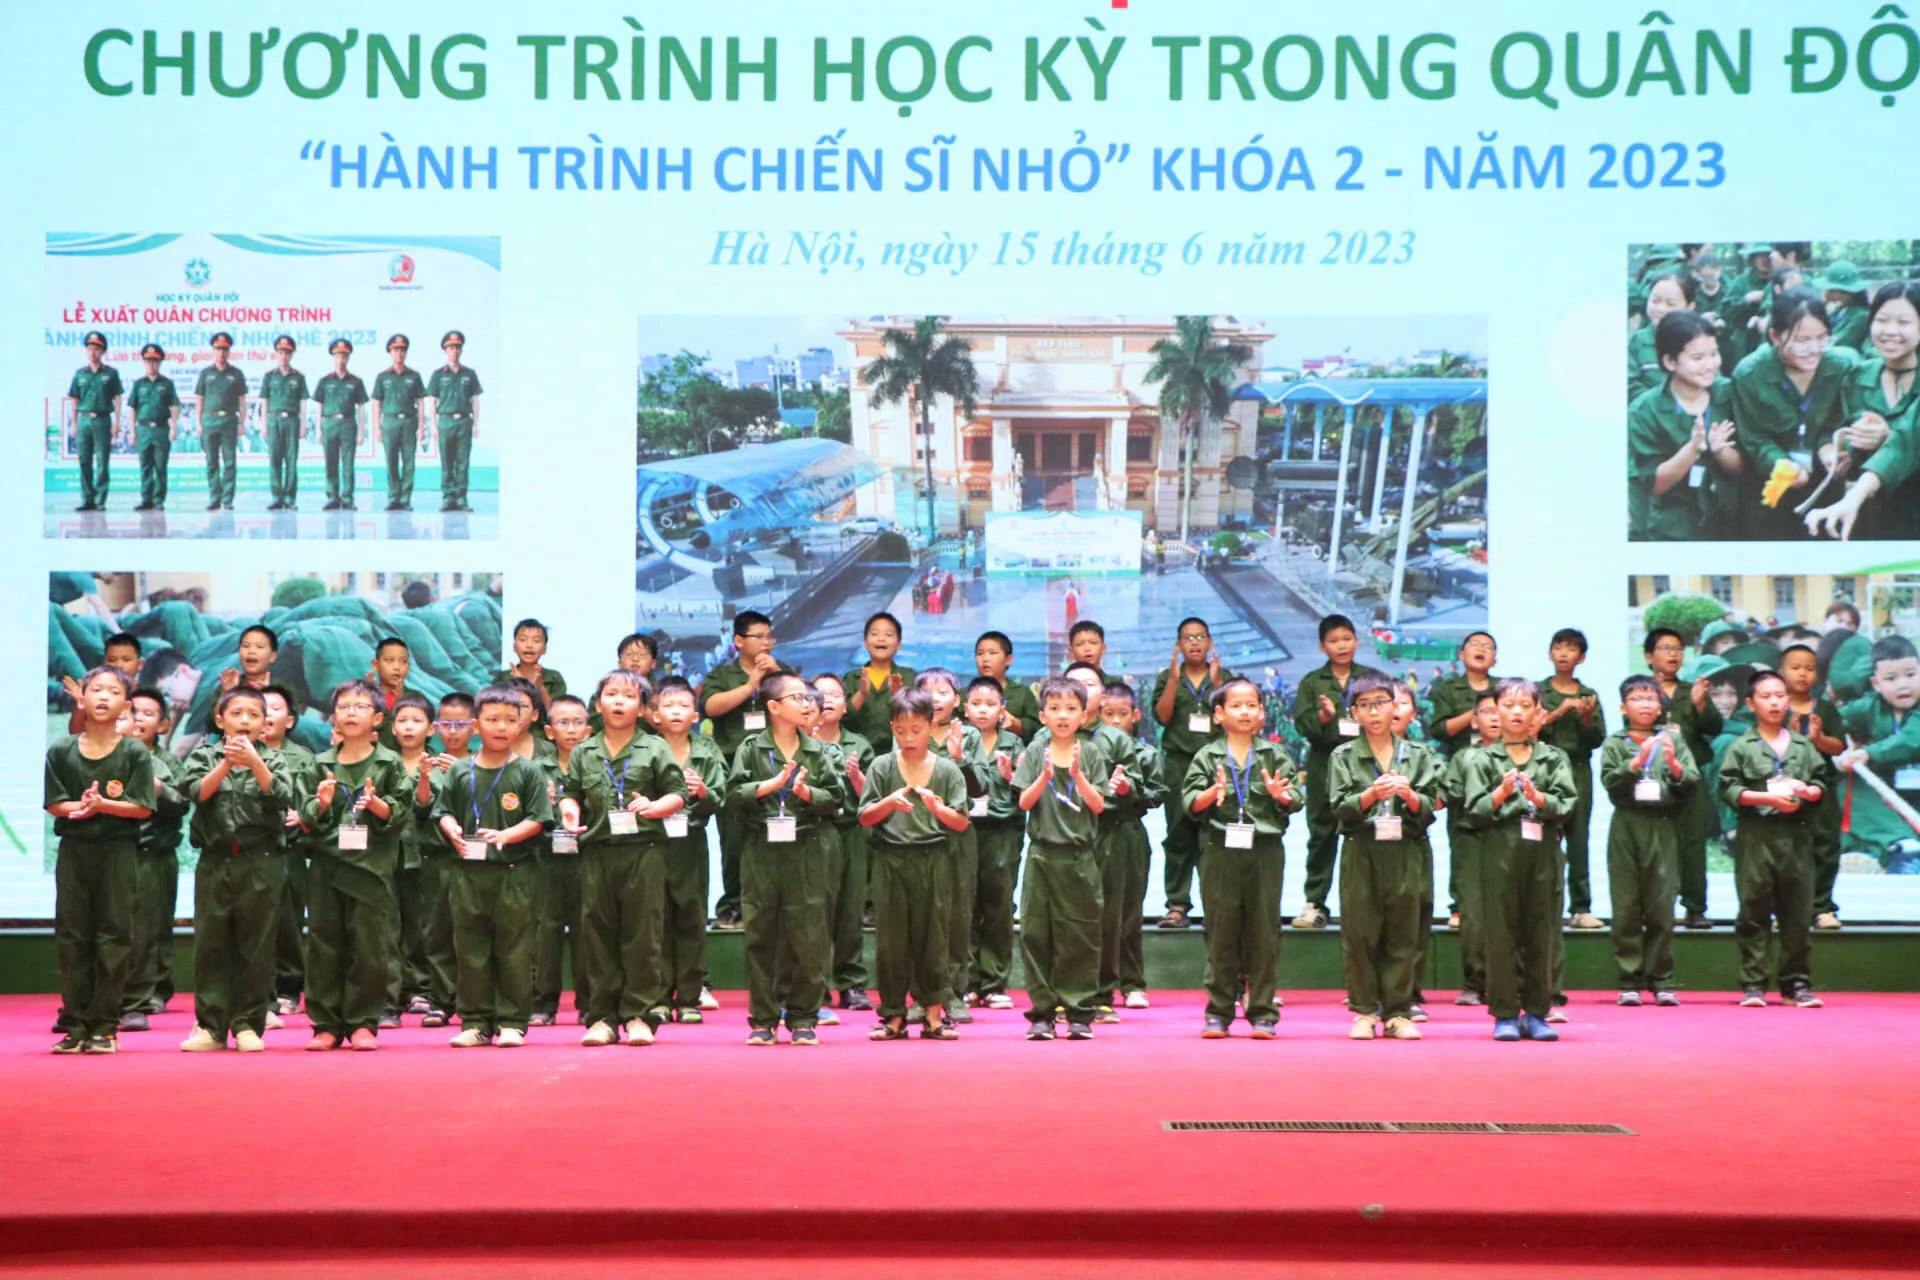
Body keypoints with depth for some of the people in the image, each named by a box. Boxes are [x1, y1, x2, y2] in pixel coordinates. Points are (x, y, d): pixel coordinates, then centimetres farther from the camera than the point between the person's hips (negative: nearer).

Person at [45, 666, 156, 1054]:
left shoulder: (135, 754, -1)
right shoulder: (61, 752, 4)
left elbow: (143, 807, -8)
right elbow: (54, 803, 0)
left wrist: (101, 805, -20)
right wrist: (80, 807, -19)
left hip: (118, 850, -2)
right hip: (74, 849, 2)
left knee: (113, 938, -1)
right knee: (72, 937, 3)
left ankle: (104, 1026, 4)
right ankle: (75, 1025, 10)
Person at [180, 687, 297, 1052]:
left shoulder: (272, 758, 6)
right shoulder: (205, 754, 8)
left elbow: (283, 798, -11)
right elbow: (198, 792, -9)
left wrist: (253, 761, -21)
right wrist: (227, 763, -21)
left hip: (261, 862, -1)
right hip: (215, 860, 1)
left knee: (256, 946, 2)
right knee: (210, 944, 3)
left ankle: (248, 1025, 9)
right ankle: (211, 1026, 9)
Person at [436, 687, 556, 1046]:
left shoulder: (528, 771, 0)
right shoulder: (460, 771, 7)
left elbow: (538, 820, -5)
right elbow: (443, 811, 8)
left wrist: (505, 835, -19)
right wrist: (453, 831, -13)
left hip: (515, 873, -2)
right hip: (469, 872, 3)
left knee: (514, 952, 2)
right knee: (470, 950, 7)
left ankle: (512, 1022, 9)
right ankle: (475, 1021, 14)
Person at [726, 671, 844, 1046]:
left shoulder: (816, 751, 9)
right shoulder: (752, 747, 3)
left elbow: (836, 797, 3)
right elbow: (734, 793, -6)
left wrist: (805, 791, -12)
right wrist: (775, 783, -13)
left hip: (805, 853, 1)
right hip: (761, 853, -1)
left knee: (807, 936, 1)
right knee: (761, 936, 2)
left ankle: (803, 1019, 10)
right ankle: (762, 1019, 11)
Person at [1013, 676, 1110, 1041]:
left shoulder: (1091, 753, 3)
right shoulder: (1036, 751, 5)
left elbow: (1097, 805, -2)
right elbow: (1025, 803, -1)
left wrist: (1077, 774, -16)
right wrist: (1045, 775, -16)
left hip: (1080, 856, -1)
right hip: (1042, 854, 1)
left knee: (1080, 935, 1)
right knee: (1036, 932, 0)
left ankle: (1079, 1013, 8)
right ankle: (1041, 1011, 7)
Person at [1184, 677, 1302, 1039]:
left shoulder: (1275, 755, 7)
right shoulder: (1207, 757, 5)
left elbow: (1296, 800, 2)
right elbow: (1190, 803, -2)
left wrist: (1281, 795, -19)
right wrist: (1213, 793, -21)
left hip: (1265, 849, 0)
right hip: (1220, 850, 0)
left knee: (1264, 931, 3)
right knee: (1221, 931, 3)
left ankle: (1263, 1013, 10)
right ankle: (1218, 1013, 11)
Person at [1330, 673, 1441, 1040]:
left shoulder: (1419, 755, 9)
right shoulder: (1344, 756, 7)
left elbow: (1429, 810, 3)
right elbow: (1340, 806, -4)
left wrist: (1409, 795, -17)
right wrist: (1372, 794, -20)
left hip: (1407, 854, 1)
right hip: (1361, 854, -1)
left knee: (1404, 934, 1)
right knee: (1360, 932, -1)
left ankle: (1398, 1013, 8)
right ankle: (1364, 1012, 8)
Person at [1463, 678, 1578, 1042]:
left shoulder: (1553, 758, 11)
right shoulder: (1483, 760, 8)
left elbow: (1566, 804, 0)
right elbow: (1475, 812, 0)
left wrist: (1537, 796, -17)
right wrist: (1501, 793, -15)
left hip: (1543, 852, 1)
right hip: (1500, 852, -1)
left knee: (1542, 933, 3)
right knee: (1501, 933, -1)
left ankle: (1536, 1013, 11)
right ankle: (1505, 1015, 6)